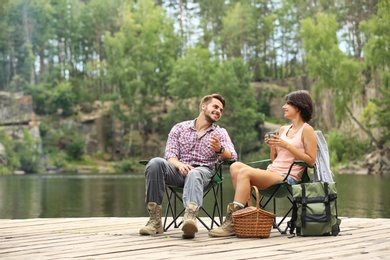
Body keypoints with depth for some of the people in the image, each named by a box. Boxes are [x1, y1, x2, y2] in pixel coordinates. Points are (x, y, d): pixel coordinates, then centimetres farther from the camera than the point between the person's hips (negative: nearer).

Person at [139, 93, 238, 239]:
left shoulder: (220, 133, 15)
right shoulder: (180, 128, 15)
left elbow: (233, 156, -2)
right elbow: (170, 154, 3)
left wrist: (219, 149, -26)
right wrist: (180, 165, -21)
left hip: (202, 171, -1)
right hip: (178, 170, 1)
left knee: (194, 174, -38)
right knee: (155, 163, -30)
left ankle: (190, 216, -65)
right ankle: (155, 220, -32)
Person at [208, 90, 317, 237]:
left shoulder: (306, 130, 2)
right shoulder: (283, 129, 23)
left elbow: (311, 161, -8)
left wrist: (287, 145, -11)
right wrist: (272, 146, 4)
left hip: (288, 178, -7)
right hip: (272, 172, 7)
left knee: (245, 172, -27)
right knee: (235, 166, -15)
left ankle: (232, 223, -29)